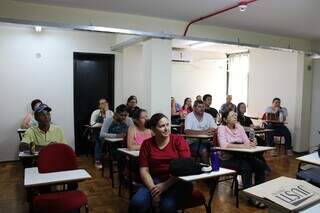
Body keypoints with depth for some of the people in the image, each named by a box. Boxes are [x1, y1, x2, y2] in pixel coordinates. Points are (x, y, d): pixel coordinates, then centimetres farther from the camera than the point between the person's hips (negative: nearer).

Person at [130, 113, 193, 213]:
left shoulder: (178, 140, 1)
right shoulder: (147, 144, 7)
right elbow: (144, 170, 2)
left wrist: (166, 185, -17)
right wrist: (152, 189, -16)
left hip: (178, 182, -2)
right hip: (155, 181, 2)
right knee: (137, 203, -25)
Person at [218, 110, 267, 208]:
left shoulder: (239, 127, 9)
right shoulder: (222, 128, -9)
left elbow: (247, 141, 2)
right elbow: (224, 145, -24)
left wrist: (251, 143, -22)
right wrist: (242, 145, -30)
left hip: (241, 156, 6)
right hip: (227, 159, -6)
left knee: (260, 164, -14)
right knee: (246, 167, -30)